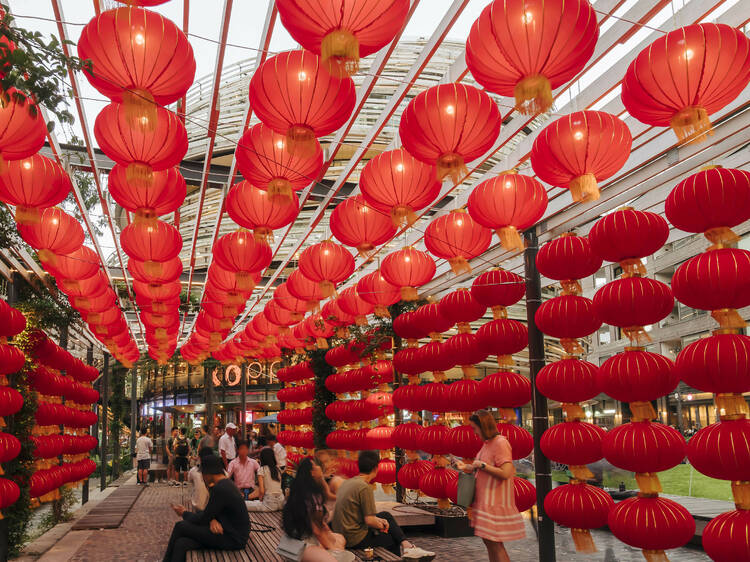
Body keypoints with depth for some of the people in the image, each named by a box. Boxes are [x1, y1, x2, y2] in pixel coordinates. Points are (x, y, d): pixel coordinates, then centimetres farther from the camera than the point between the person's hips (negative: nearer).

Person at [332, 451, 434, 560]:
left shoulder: (347, 483, 7)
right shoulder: (365, 487, -20)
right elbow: (369, 521, -19)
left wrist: (378, 520, 9)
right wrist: (381, 525, 2)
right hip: (356, 540, -9)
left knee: (385, 515, 17)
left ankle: (405, 545, 17)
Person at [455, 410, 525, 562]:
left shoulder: (500, 443, -16)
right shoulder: (487, 443, 13)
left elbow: (505, 473, -24)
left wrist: (482, 465, -18)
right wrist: (467, 468, 12)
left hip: (495, 501, -9)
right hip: (485, 501, 9)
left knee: (494, 543, -6)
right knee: (489, 541, 13)